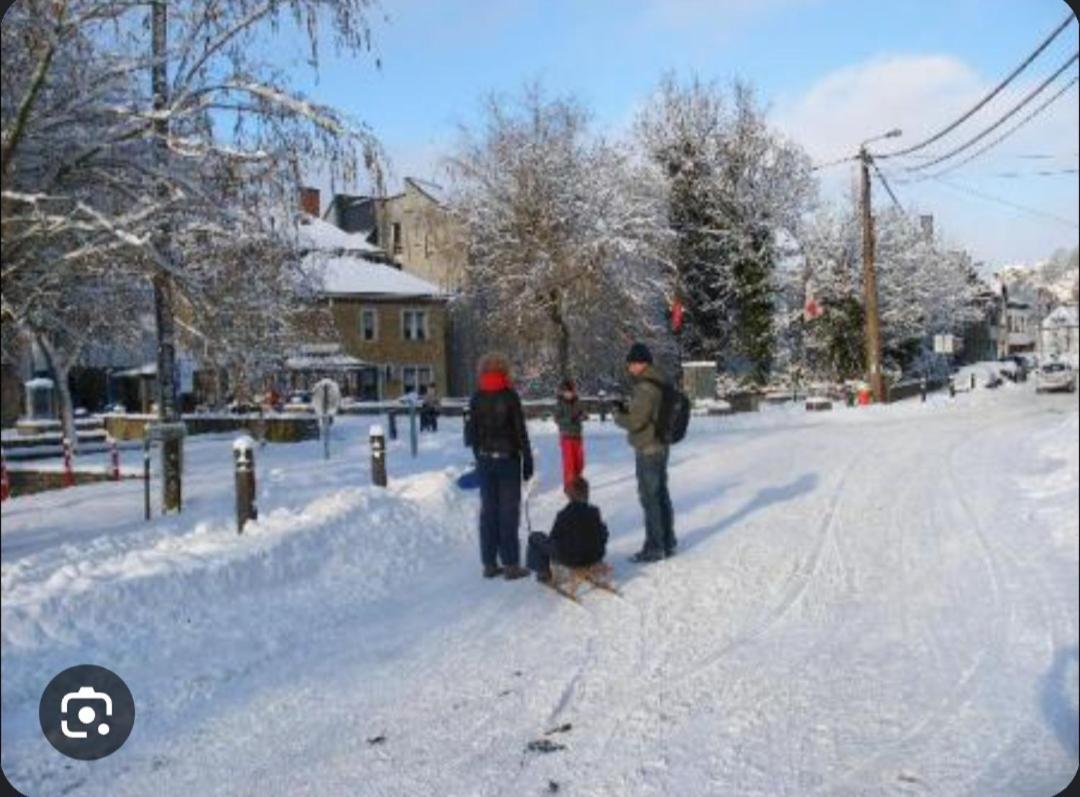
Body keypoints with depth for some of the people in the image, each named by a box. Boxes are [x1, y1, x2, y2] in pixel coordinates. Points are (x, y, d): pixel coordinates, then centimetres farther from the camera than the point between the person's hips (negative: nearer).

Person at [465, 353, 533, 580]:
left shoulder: (476, 399, 2)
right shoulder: (510, 396, -10)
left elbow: (472, 432, 5)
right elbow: (520, 431, -8)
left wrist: (479, 455, 15)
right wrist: (527, 461, -2)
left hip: (484, 459, 4)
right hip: (508, 458, -4)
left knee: (488, 510, 10)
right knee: (509, 511, 1)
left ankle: (489, 563, 13)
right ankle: (511, 564, 2)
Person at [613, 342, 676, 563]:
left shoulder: (645, 388, -20)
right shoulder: (660, 385, 10)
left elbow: (635, 422, -21)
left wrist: (617, 414, -3)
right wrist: (626, 408, 10)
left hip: (647, 451, -9)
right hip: (660, 447, 9)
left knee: (650, 499, -3)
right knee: (661, 495, 15)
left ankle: (653, 548, 3)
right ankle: (668, 543, 24)